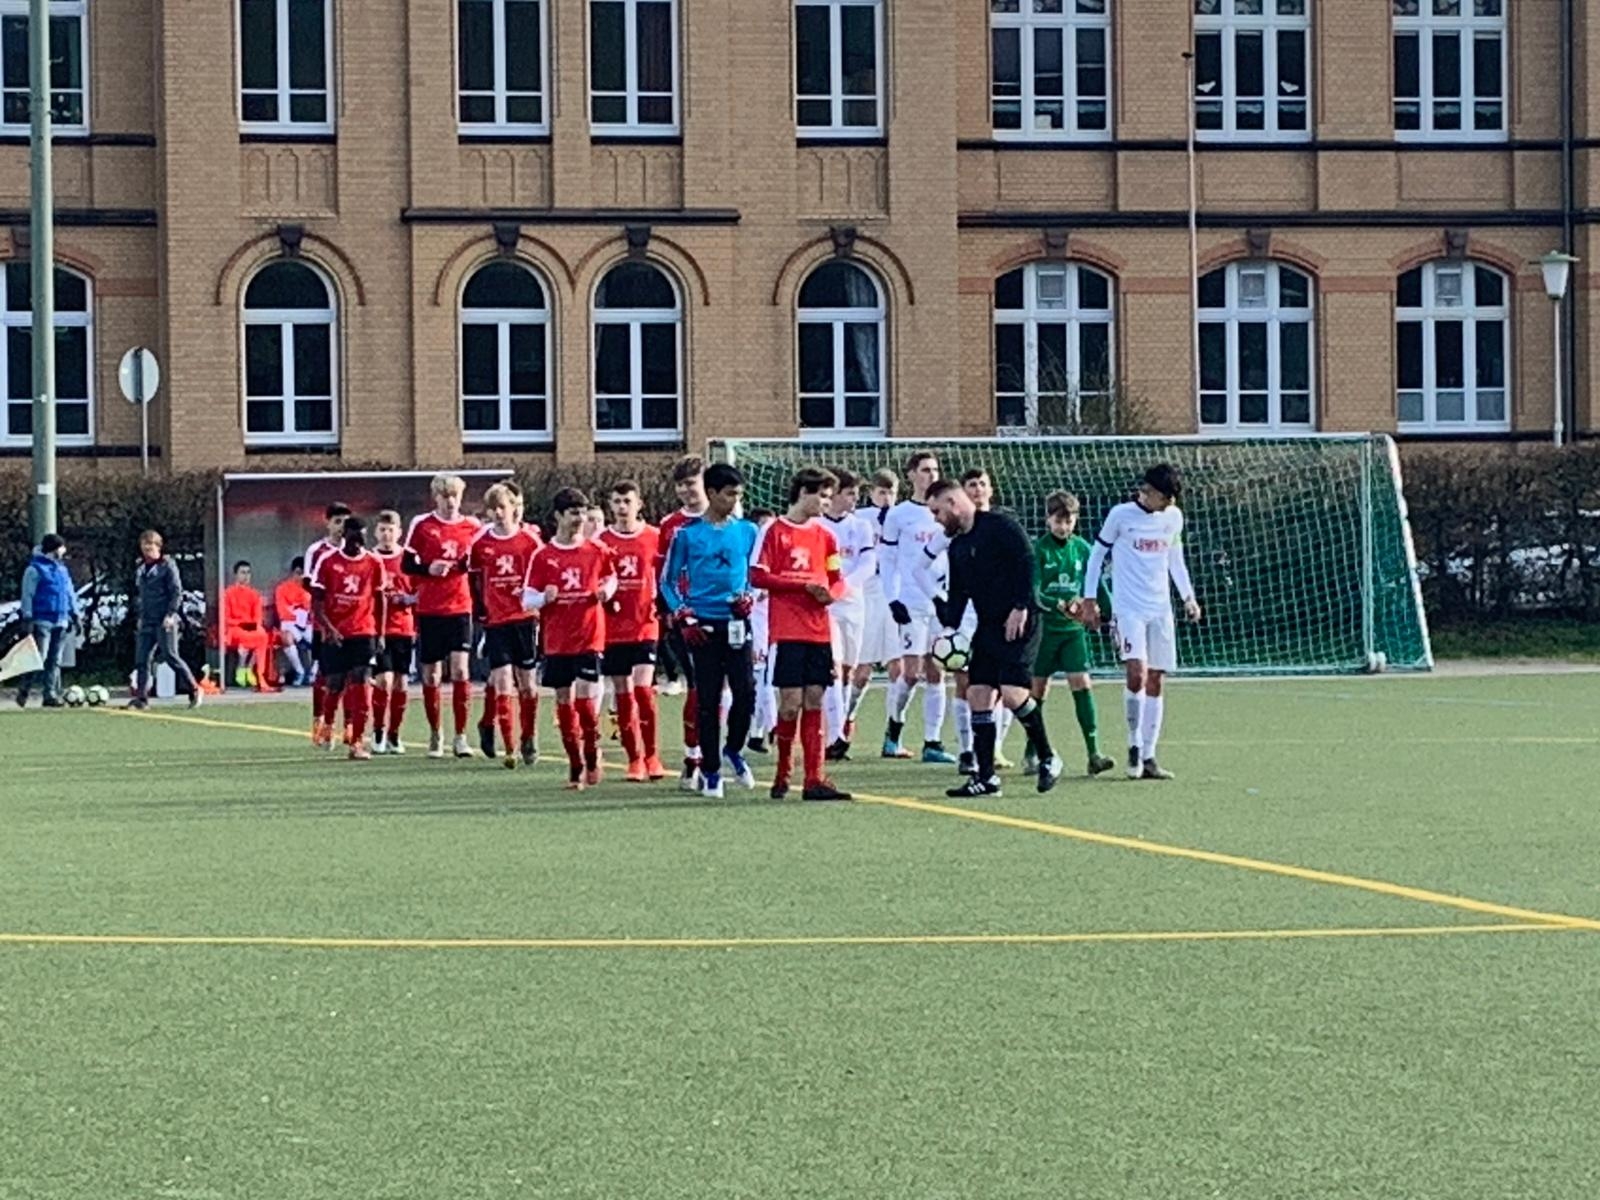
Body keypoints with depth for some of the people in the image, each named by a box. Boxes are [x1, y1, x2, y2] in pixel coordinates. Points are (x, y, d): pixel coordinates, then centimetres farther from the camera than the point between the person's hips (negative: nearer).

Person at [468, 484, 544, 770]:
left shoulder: (530, 539, -2)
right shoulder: (480, 544, 2)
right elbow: (475, 581, 11)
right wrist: (481, 612, 5)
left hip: (525, 618, 0)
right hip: (496, 621, 0)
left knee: (527, 682, 7)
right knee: (502, 683, -7)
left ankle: (529, 739, 27)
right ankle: (510, 749, -7)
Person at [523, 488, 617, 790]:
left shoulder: (597, 551, 2)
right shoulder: (543, 557, -1)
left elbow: (611, 577, 20)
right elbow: (527, 600, 1)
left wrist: (607, 590, -2)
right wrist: (544, 598, -20)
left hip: (589, 640, -1)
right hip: (557, 643, 1)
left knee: (586, 699, -11)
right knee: (564, 703, 3)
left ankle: (592, 756, 12)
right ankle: (575, 768, 14)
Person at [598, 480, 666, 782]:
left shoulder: (654, 537, 0)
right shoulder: (602, 541, 4)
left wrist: (662, 604, -6)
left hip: (645, 626, -2)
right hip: (613, 629, 2)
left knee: (643, 689, -14)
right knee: (623, 696, 4)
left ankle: (652, 755, 1)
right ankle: (634, 760, 14)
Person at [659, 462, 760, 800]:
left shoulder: (747, 531, 7)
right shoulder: (687, 533, -1)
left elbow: (756, 573, 18)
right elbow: (668, 581, 4)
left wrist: (749, 597, -1)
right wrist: (683, 619, -4)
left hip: (736, 623, 2)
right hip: (702, 625, -2)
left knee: (746, 691, -9)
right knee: (708, 699, 1)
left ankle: (733, 750, 17)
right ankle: (710, 770, 11)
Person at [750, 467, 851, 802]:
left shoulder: (825, 535, 14)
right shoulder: (775, 531, -2)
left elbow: (837, 579, 18)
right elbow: (758, 576, -8)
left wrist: (830, 592, -6)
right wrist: (804, 585, -13)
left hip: (819, 632, 5)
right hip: (787, 632, -5)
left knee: (814, 703, 2)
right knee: (791, 703, -7)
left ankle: (814, 780, 1)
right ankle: (782, 773, 10)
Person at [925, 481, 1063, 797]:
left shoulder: (1000, 526, -8)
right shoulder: (957, 546, 18)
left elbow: (1027, 562, -14)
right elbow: (957, 593, 20)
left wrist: (1021, 607, -19)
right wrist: (950, 626, 6)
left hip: (1017, 623, -9)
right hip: (987, 628, 9)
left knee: (1012, 693, -19)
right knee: (977, 694, 1)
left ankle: (1047, 759, 0)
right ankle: (985, 776, 4)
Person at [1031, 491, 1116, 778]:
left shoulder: (1082, 549, 5)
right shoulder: (1037, 549, -7)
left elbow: (1097, 585, 12)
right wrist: (1060, 606, -29)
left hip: (1074, 628, 2)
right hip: (1043, 628, -2)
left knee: (1082, 684, -8)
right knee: (1038, 689, 4)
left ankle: (1094, 753, -12)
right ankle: (1031, 754, 16)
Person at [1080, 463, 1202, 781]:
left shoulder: (1174, 517, 8)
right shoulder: (1121, 515, -6)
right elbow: (1097, 555, 3)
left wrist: (1188, 596, 14)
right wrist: (1089, 599, 2)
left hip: (1161, 611, 5)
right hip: (1128, 609, -5)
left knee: (1155, 682, 3)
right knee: (1137, 674, -20)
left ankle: (1148, 757, 8)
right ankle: (1134, 746, -3)